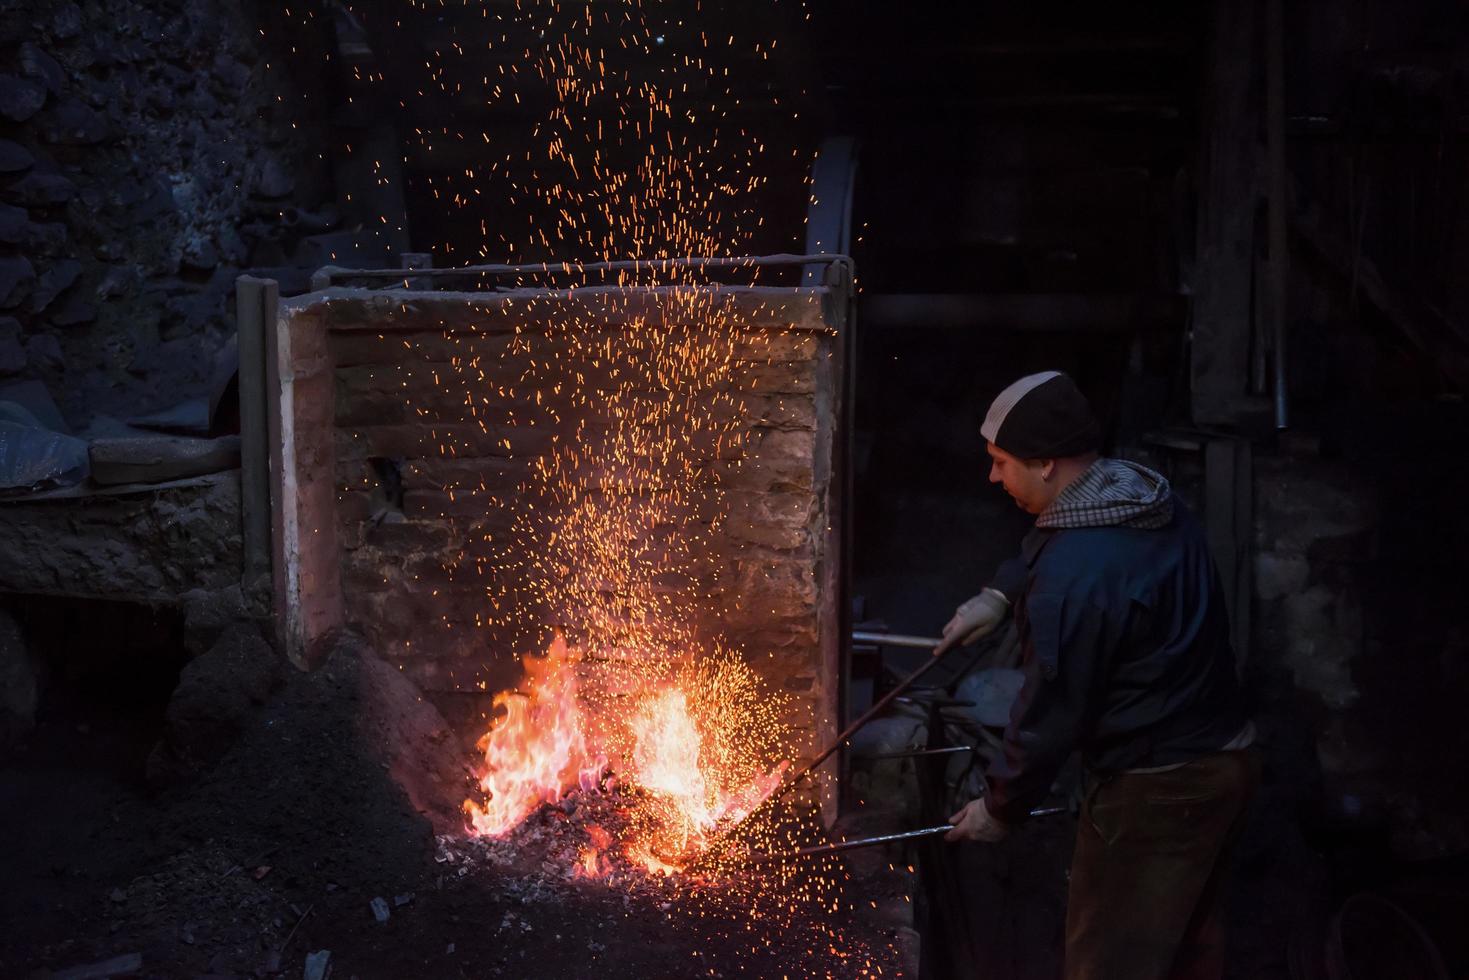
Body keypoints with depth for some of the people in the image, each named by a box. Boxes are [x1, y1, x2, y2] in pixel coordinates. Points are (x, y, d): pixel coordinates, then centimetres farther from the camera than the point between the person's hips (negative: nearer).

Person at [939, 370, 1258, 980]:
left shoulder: (1076, 576, -28)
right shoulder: (1153, 501, 1)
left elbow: (1052, 711, -20)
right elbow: (1047, 545, 22)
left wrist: (1000, 807, -6)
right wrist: (1001, 592, 6)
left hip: (1156, 791, -9)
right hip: (1225, 758, 9)